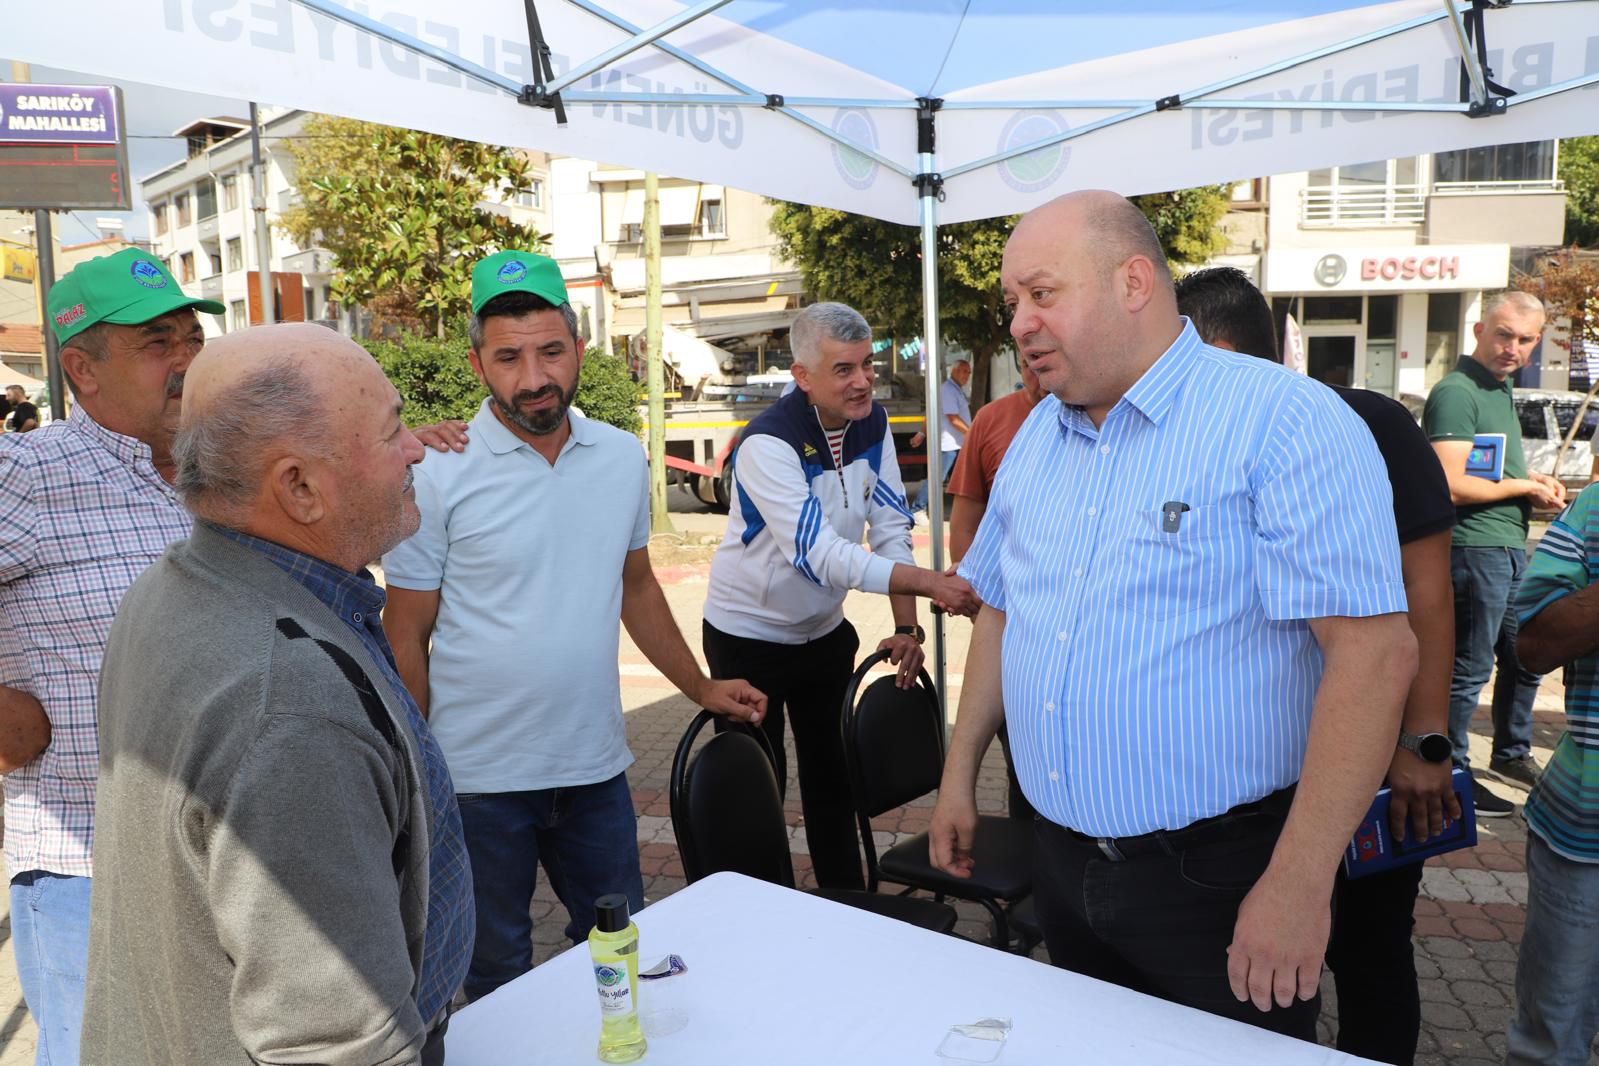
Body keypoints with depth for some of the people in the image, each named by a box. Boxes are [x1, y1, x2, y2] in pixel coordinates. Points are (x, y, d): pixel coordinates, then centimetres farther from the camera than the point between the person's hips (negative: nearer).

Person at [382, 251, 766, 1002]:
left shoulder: (624, 458, 1)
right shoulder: (438, 476, -11)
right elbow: (406, 636, -6)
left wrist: (702, 688, 15)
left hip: (596, 764, 4)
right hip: (480, 776, -3)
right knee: (497, 975, 15)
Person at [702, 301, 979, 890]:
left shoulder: (873, 424, -6)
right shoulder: (767, 444, -27)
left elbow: (890, 528, -3)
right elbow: (822, 556, -35)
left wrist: (906, 627, -11)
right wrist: (931, 583, -42)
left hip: (824, 630, 6)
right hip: (750, 636, -6)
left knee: (833, 776, 16)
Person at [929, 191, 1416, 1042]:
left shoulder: (1285, 422, -17)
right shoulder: (1034, 439, 6)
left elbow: (1374, 651, -21)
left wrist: (1298, 884, -22)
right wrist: (959, 773, 12)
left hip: (1220, 875, -6)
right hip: (1061, 864, 6)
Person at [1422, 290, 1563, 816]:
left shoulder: (1503, 389, 16)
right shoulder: (1457, 392, -16)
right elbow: (1452, 486, -24)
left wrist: (1535, 481, 11)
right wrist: (1523, 487, -12)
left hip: (1510, 548, 10)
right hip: (1474, 549, -10)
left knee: (1526, 656, 21)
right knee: (1469, 668, -2)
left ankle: (1512, 754, 39)